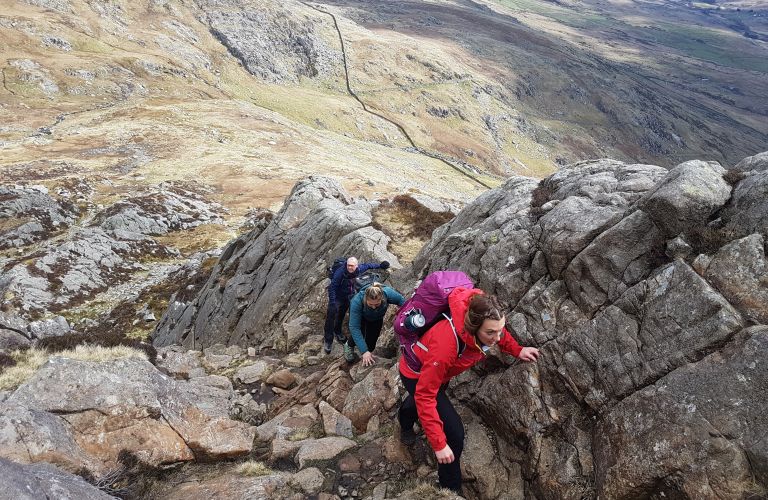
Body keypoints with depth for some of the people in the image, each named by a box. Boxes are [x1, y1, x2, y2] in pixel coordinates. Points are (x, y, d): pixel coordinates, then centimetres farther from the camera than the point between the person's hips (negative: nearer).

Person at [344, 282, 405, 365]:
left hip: (377, 318, 2)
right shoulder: (357, 300, -44)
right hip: (360, 316, -2)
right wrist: (364, 351, -47)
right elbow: (354, 327, -42)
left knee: (370, 344, 1)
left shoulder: (388, 293, -42)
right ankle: (349, 345, 16)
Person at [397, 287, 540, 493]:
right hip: (417, 374, -7)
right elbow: (425, 395, -42)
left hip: (437, 370, 7)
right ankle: (451, 487, 12)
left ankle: (405, 419, 73)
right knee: (454, 432, -16)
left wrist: (517, 351, -7)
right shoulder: (446, 344, -49)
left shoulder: (486, 324, -30)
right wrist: (438, 444, -40)